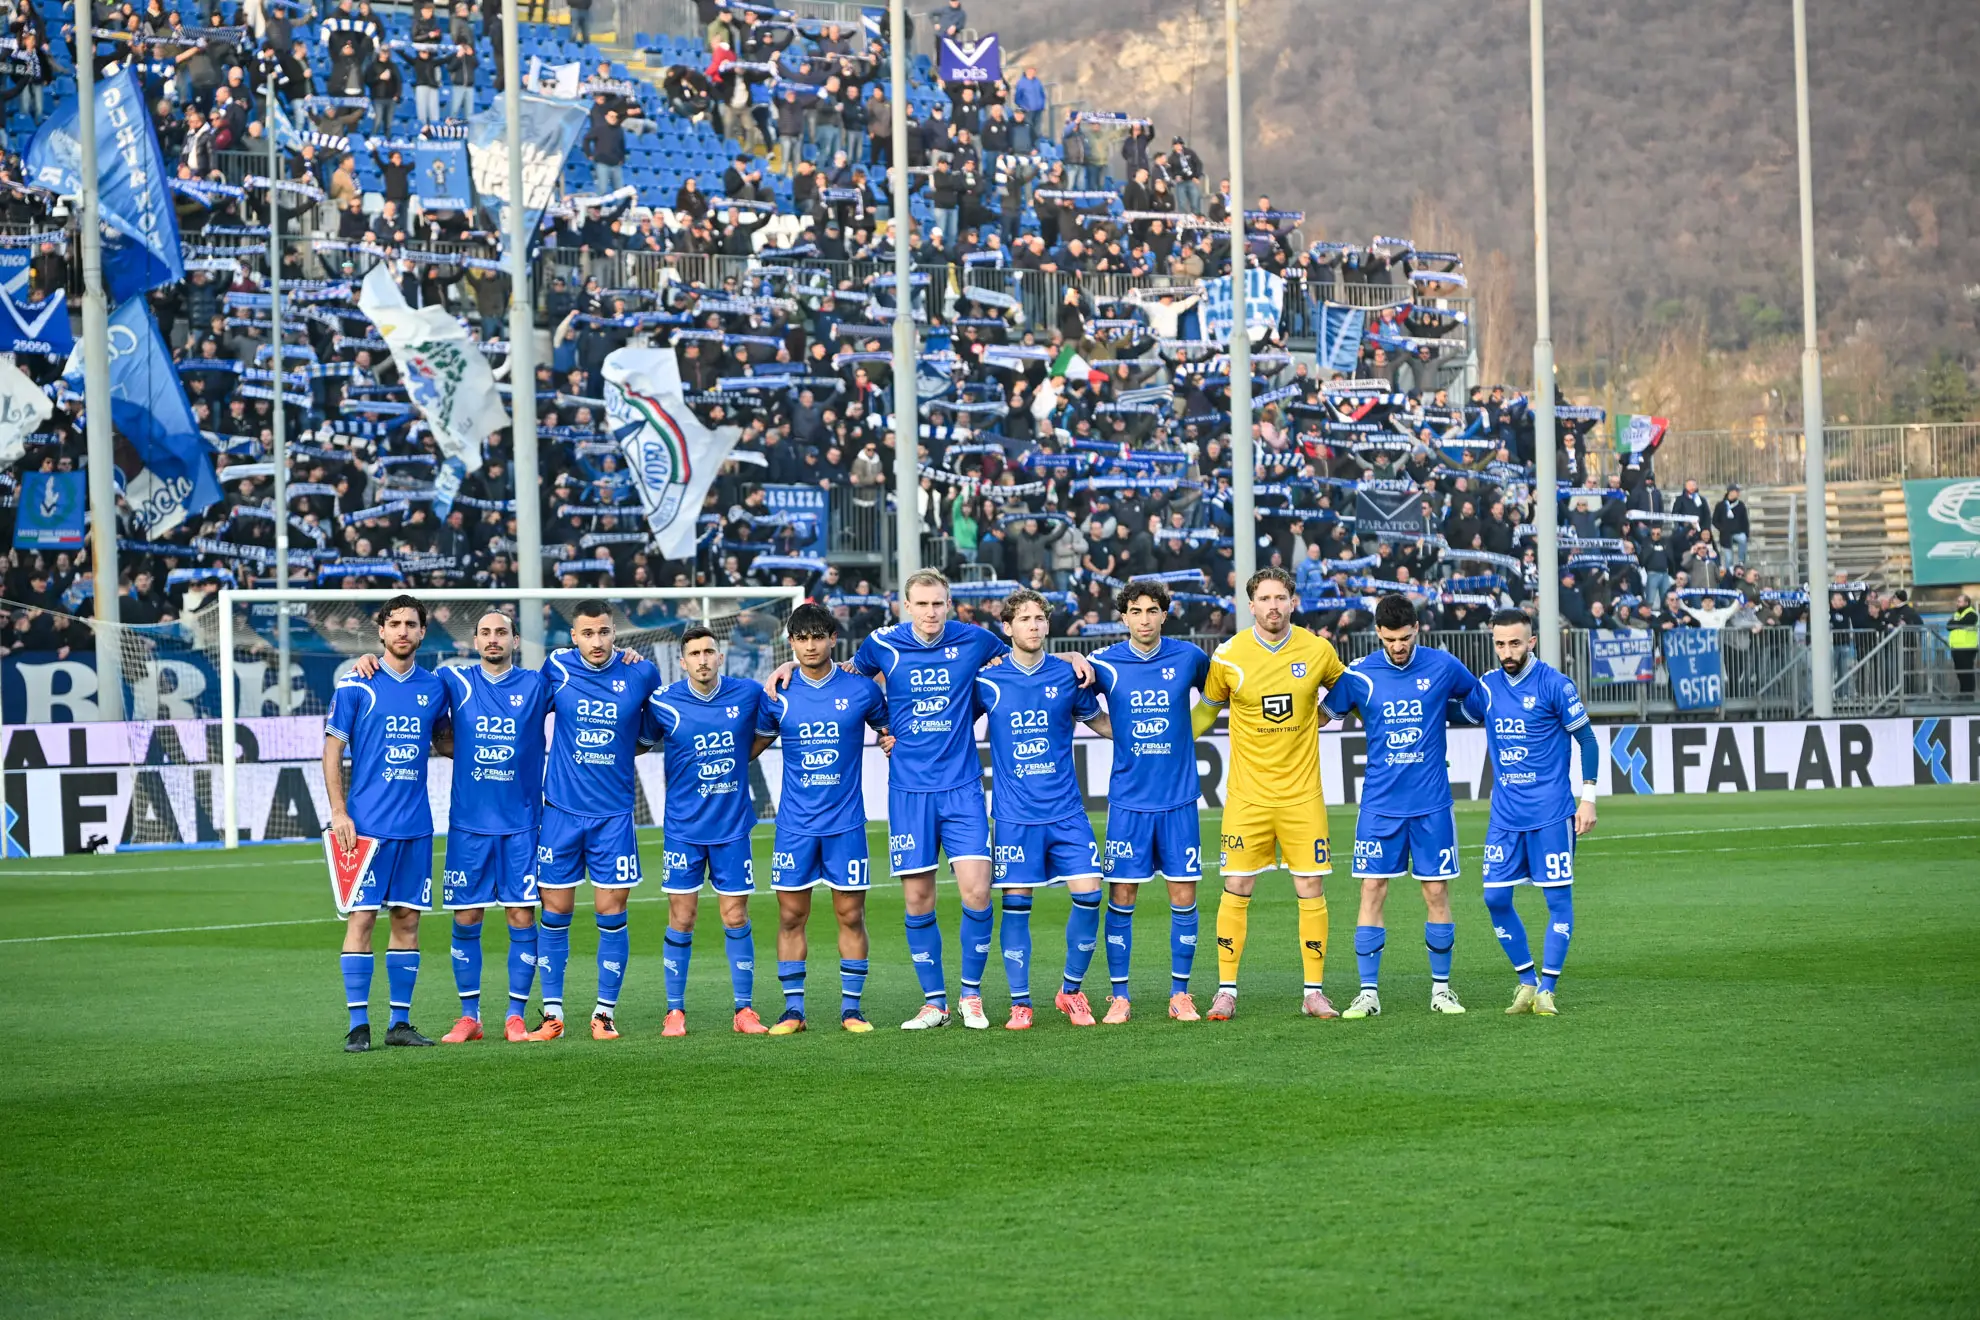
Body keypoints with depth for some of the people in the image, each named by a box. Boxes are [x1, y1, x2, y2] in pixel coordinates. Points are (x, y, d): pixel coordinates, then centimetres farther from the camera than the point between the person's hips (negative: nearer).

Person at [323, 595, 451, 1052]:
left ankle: (401, 1022, 11)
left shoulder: (434, 687, 9)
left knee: (407, 919, 5)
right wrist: (339, 813, -9)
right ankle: (358, 1023, 0)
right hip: (367, 823, -4)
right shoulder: (355, 686, -2)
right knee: (361, 918, -5)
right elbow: (332, 751, -2)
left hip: (416, 825, 4)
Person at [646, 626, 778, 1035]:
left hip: (732, 826, 1)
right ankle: (675, 1011, 9)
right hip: (684, 828, -1)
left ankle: (745, 1009, 10)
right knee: (681, 920, 0)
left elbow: (766, 732, 16)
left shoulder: (748, 694, -3)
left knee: (736, 918, 2)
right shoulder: (664, 703, -8)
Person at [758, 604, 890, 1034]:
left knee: (851, 915, 1)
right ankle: (793, 1009, 9)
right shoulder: (779, 695, 1)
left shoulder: (861, 689, 0)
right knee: (791, 916, 2)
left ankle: (851, 1007, 10)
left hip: (846, 821, -1)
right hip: (795, 824, 1)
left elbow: (890, 728, 14)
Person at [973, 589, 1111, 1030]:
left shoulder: (1068, 675, 4)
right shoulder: (988, 681, -1)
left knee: (1088, 893, -7)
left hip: (1066, 811, 2)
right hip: (1015, 814, -1)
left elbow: (1098, 721, 19)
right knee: (1016, 903, -4)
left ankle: (1071, 990, 10)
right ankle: (1020, 1002, 7)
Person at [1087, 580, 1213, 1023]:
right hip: (1128, 799, -1)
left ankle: (1181, 994, 11)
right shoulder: (1106, 664, -3)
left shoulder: (1189, 657, 0)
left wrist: (1187, 734, 9)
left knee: (1184, 897, 1)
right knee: (1121, 897, -1)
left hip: (1179, 798, 1)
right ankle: (1119, 996, 7)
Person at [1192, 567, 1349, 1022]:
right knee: (1236, 890, -2)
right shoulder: (1229, 656, -4)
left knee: (1311, 889, -1)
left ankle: (1314, 991, 8)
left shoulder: (1317, 651, -1)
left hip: (1302, 792, 1)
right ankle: (1226, 991, 6)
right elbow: (1207, 709, 12)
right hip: (1247, 793, -1)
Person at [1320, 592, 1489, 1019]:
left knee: (1436, 892, 2)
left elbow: (1483, 706, 13)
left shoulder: (1443, 667, -2)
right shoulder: (1359, 675, -2)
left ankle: (1441, 988, 14)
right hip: (1380, 803, 0)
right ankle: (1369, 992, 2)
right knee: (1372, 891, -4)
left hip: (1432, 804, 0)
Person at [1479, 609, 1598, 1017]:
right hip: (1504, 813, 5)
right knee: (1495, 898, 1)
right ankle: (1526, 981, 14)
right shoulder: (1487, 686, 6)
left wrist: (1588, 796, -6)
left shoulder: (1554, 685, -7)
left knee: (1558, 898, -2)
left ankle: (1546, 989, 5)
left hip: (1550, 813, -5)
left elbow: (1587, 739, -2)